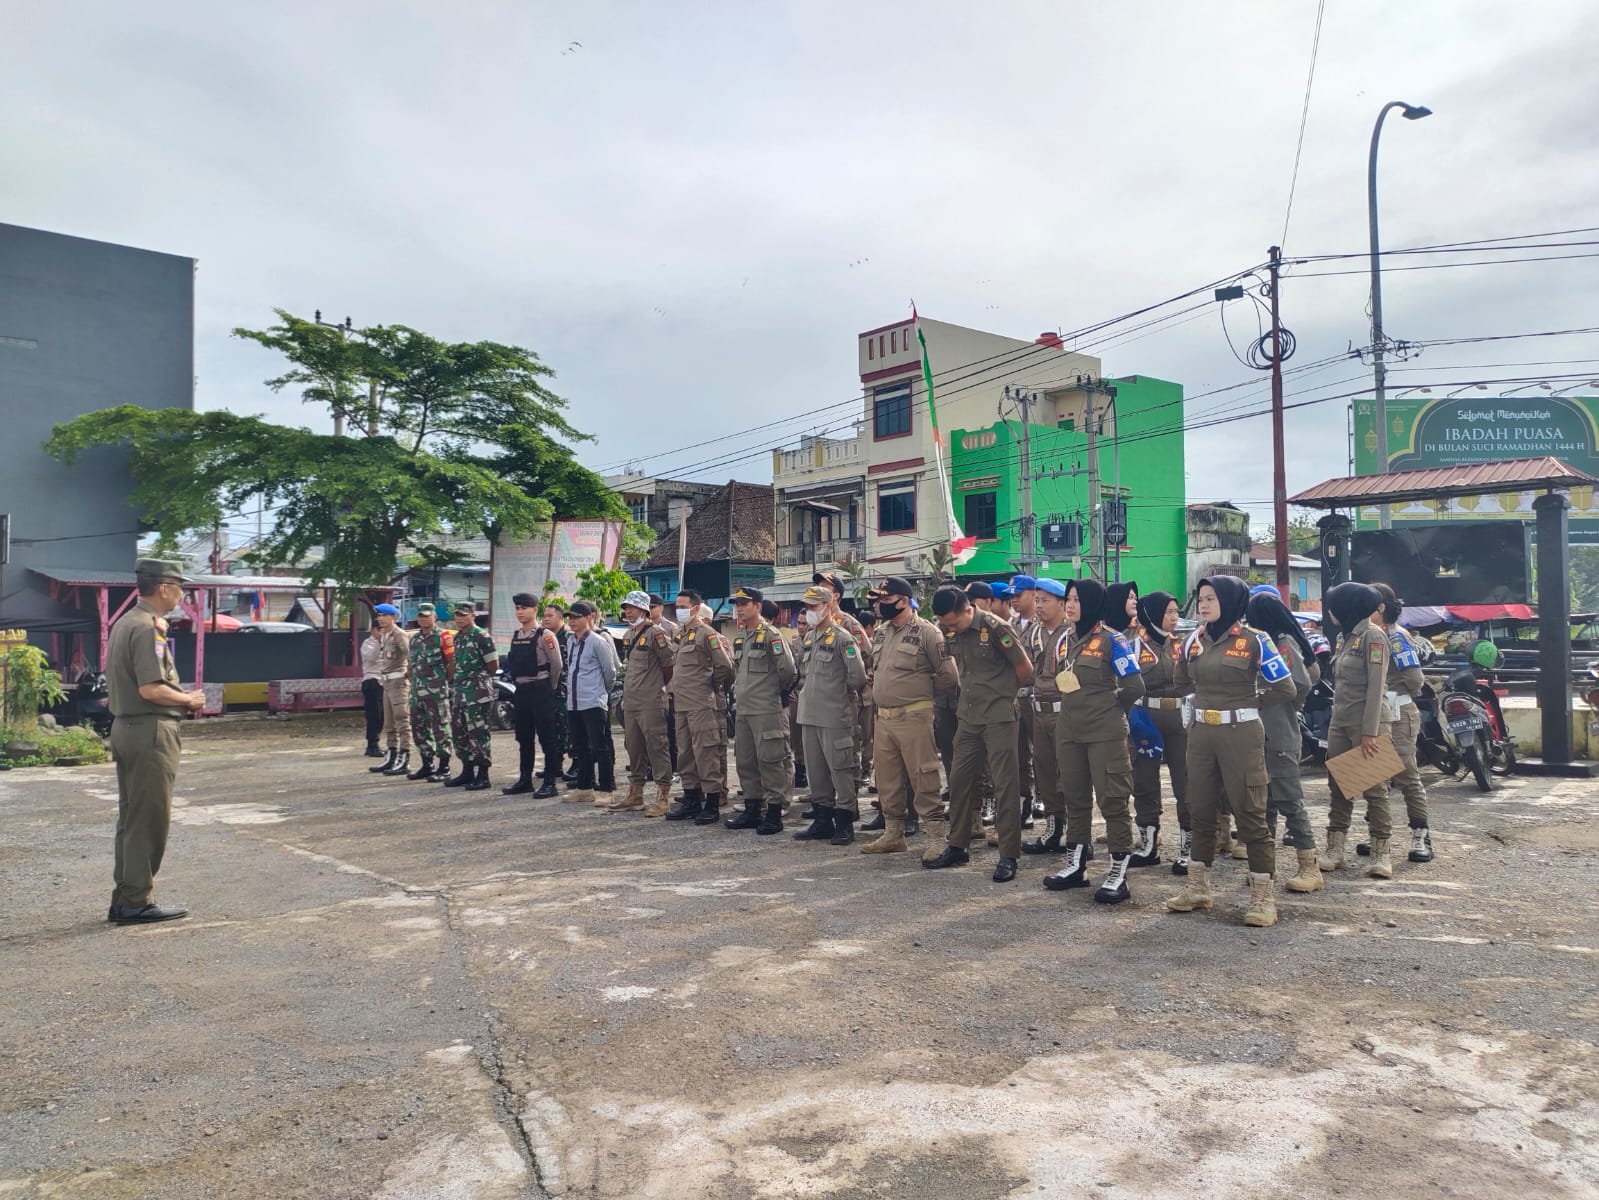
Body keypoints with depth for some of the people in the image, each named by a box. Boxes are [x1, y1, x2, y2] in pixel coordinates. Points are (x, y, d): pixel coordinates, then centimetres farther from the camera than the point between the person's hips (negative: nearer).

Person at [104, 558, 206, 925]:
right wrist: (189, 700, -8)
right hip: (150, 730, -10)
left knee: (131, 818, 15)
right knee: (149, 820, -3)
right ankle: (136, 901, 3)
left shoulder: (124, 623, 16)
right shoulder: (148, 627, -16)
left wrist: (182, 698, 13)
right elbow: (151, 689, -23)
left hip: (125, 726, 10)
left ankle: (123, 899, 21)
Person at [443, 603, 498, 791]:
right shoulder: (457, 637, 15)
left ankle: (482, 775, -1)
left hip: (477, 692, -9)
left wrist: (478, 678, 0)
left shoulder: (482, 636, -11)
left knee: (477, 733, -7)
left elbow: (493, 666, -10)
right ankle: (467, 772, 22)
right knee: (460, 732, 12)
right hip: (458, 691, 9)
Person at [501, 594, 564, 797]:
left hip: (541, 691, -7)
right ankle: (524, 780, 22)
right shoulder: (516, 636, 12)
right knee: (524, 738, 13)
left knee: (547, 738, -3)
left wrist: (548, 688, -2)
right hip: (521, 691, 8)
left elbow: (557, 664, -11)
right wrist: (518, 682, 13)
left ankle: (550, 783, 1)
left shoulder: (545, 635, -10)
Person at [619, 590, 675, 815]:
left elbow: (669, 665, -9)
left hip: (651, 701, -9)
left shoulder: (656, 633, -12)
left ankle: (663, 797, 0)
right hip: (630, 701, 9)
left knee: (656, 746, -5)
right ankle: (635, 794, 24)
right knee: (633, 747, 14)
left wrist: (658, 687, 3)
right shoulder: (629, 634, 14)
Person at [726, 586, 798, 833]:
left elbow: (788, 670, -15)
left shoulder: (770, 635, -12)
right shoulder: (738, 637, 13)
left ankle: (774, 814, 2)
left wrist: (779, 692, -2)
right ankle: (752, 811, 23)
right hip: (743, 709, 8)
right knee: (746, 762, 13)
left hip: (766, 711, -8)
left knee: (770, 762, -4)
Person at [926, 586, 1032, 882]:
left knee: (1005, 784, -3)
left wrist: (1001, 692, 6)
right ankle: (957, 846, 23)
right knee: (960, 779, 11)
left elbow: (1025, 669, -8)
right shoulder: (948, 630, 1)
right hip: (968, 716, 7)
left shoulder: (995, 628, -17)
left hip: (999, 717, -7)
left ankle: (1008, 856, 4)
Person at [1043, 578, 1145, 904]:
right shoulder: (1064, 640, 9)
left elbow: (1135, 686, -11)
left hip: (1105, 733, -7)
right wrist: (1079, 707, 12)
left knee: (1112, 800, -1)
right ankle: (1076, 866, 25)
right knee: (1075, 798, 14)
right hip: (1068, 731, 7)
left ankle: (1118, 874, 6)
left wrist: (1110, 707, 0)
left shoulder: (1111, 640, -10)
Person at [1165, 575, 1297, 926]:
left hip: (1241, 734, -6)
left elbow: (1285, 690, -5)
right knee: (1200, 810, 11)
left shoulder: (1254, 641, -8)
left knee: (1249, 813, -1)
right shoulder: (1194, 640, 7)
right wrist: (1211, 701, 11)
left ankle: (1263, 896, 8)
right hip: (1201, 733, 6)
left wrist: (1248, 701, 3)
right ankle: (1198, 887, 23)